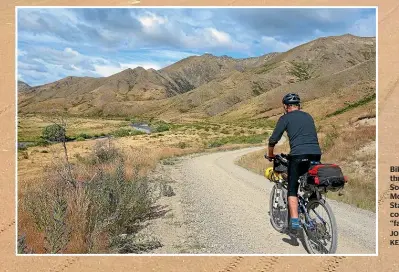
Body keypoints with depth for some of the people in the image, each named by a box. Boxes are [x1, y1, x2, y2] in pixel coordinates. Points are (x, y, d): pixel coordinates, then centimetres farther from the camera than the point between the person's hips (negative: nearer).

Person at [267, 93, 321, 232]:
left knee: (292, 190, 7)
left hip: (298, 155, -5)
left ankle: (295, 222, -3)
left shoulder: (285, 118, 8)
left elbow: (273, 140, 6)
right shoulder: (308, 116, 24)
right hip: (316, 154, 5)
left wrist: (270, 155, 23)